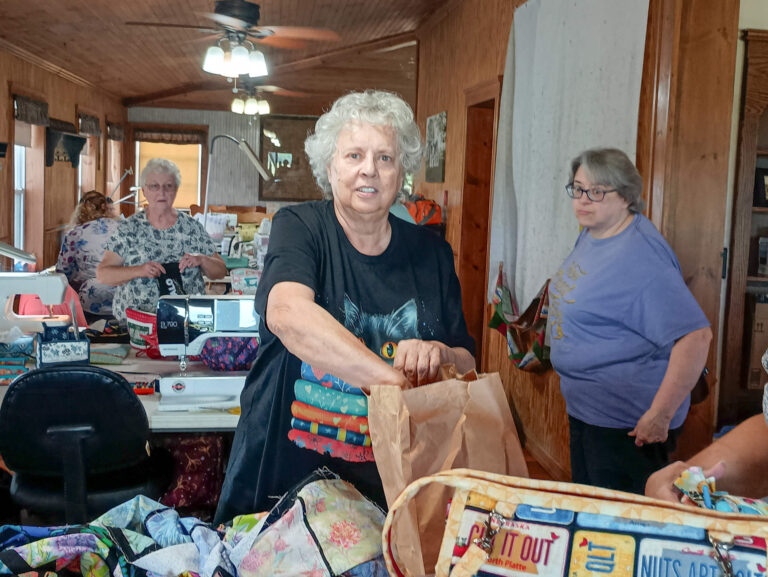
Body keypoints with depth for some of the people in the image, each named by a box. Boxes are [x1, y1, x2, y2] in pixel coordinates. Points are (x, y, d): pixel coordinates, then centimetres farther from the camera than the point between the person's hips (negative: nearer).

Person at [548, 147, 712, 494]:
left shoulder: (640, 256, -24)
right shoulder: (590, 234, 6)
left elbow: (695, 336, -30)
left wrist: (659, 416, -28)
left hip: (626, 426, -9)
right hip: (584, 408, 9)